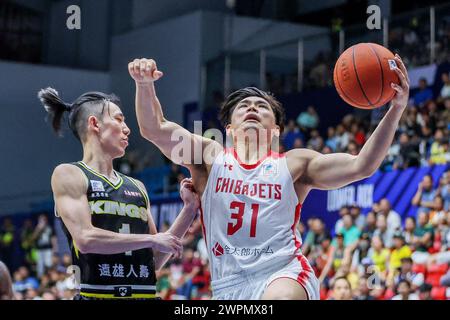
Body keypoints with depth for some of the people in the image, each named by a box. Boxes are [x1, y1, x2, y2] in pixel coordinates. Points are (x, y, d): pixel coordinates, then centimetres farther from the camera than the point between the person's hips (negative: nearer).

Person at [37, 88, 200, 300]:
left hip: (145, 293, 5)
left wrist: (189, 209, 9)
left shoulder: (136, 187, 15)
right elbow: (85, 239, -14)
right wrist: (152, 239, -8)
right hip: (97, 293, -5)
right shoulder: (68, 174, 0)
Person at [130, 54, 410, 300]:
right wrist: (145, 84, -19)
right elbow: (155, 129, 0)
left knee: (279, 298, -37)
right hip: (229, 284, 3)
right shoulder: (211, 158, 11)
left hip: (283, 272, -2)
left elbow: (361, 166, -2)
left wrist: (396, 109, -14)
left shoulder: (293, 164, 8)